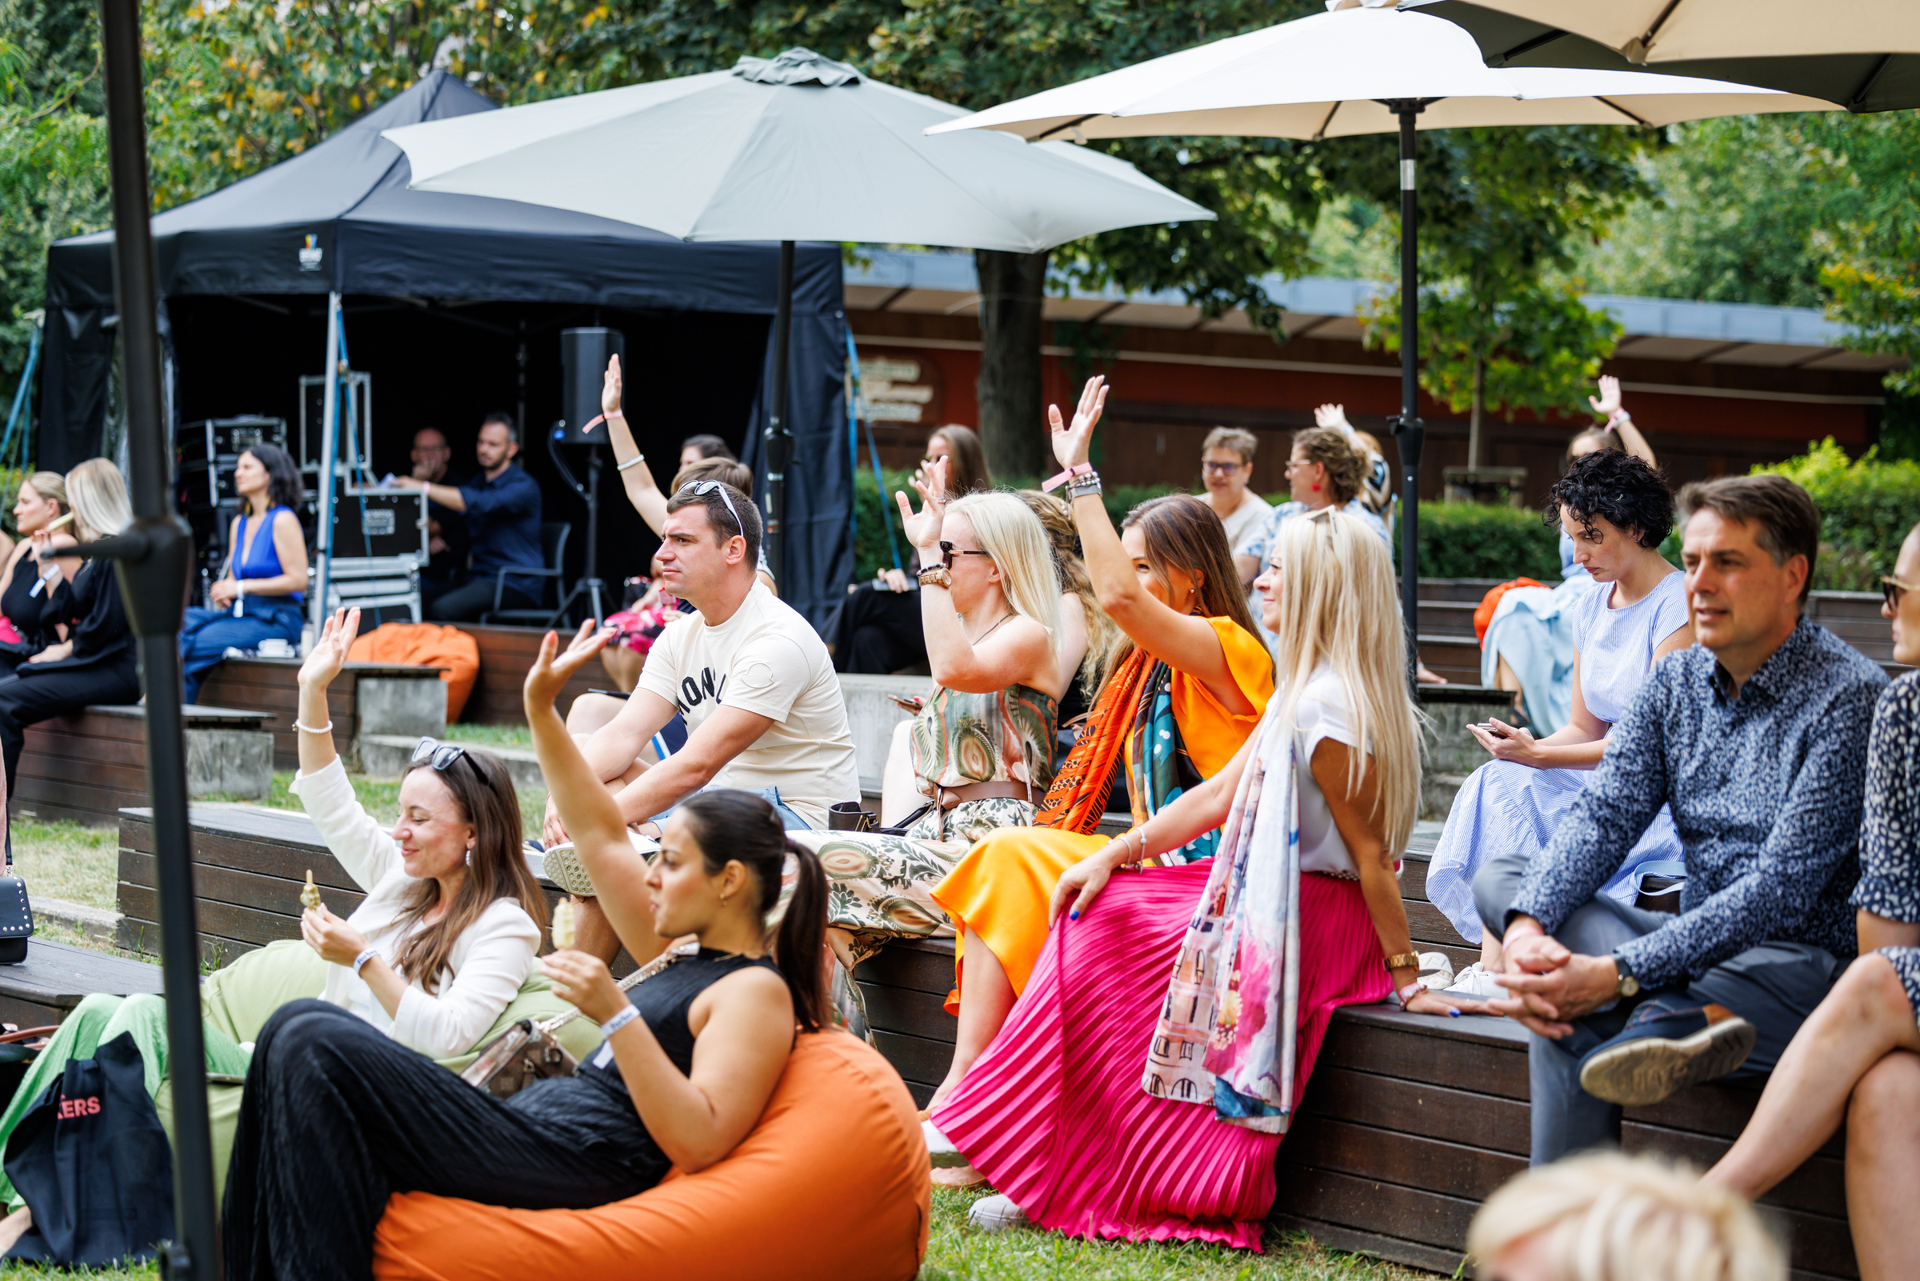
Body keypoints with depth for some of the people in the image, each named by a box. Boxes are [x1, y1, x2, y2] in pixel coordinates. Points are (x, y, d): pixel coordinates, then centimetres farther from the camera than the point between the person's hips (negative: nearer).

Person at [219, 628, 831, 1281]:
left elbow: (697, 1142, -22)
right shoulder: (691, 957, 20)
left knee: (315, 1045, -18)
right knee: (298, 1028, 5)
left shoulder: (757, 991, -8)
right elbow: (602, 837, 25)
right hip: (531, 1122, 11)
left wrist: (615, 1013, -25)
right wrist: (540, 709, 18)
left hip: (574, 1167, -10)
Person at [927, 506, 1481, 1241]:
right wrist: (1114, 854, 6)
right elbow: (1219, 795, 11)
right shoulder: (1303, 691, 11)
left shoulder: (1324, 708, -22)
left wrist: (1406, 979, -19)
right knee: (1099, 912, 5)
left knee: (1098, 948, -6)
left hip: (1307, 928, -10)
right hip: (1271, 901, 10)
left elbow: (1371, 855, -21)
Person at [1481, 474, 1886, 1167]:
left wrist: (1619, 974, -30)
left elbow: (1782, 891, -22)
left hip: (1808, 960, -8)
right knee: (1498, 876, -12)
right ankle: (1684, 1015, -32)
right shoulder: (1677, 682, 9)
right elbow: (1602, 818, -2)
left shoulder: (1849, 698, -14)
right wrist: (1527, 927, -24)